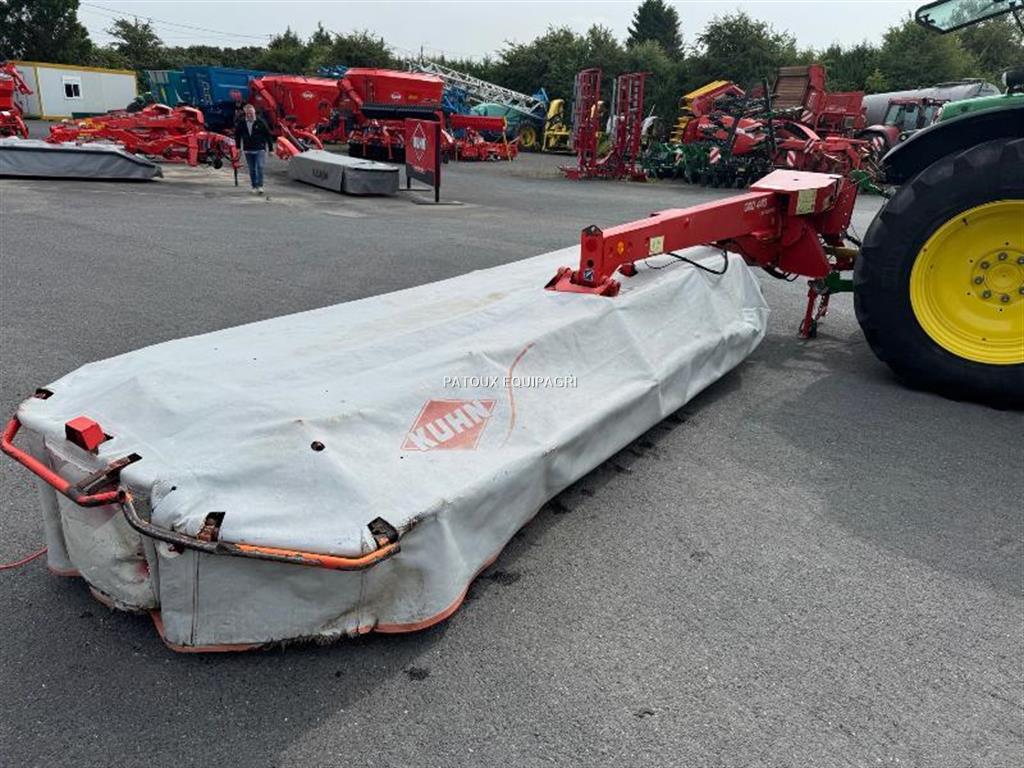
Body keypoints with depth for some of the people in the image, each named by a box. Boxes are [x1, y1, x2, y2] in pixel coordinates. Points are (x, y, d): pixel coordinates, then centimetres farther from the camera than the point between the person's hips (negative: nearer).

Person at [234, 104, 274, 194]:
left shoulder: (261, 122, -7)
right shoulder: (241, 123, 0)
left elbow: (268, 135, -2)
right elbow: (237, 135, 13)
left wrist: (271, 148, -3)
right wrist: (238, 147, 12)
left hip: (259, 149, -3)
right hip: (248, 150, 3)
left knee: (259, 167, -14)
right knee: (252, 170, 8)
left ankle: (260, 186, -14)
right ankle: (254, 187, 17)